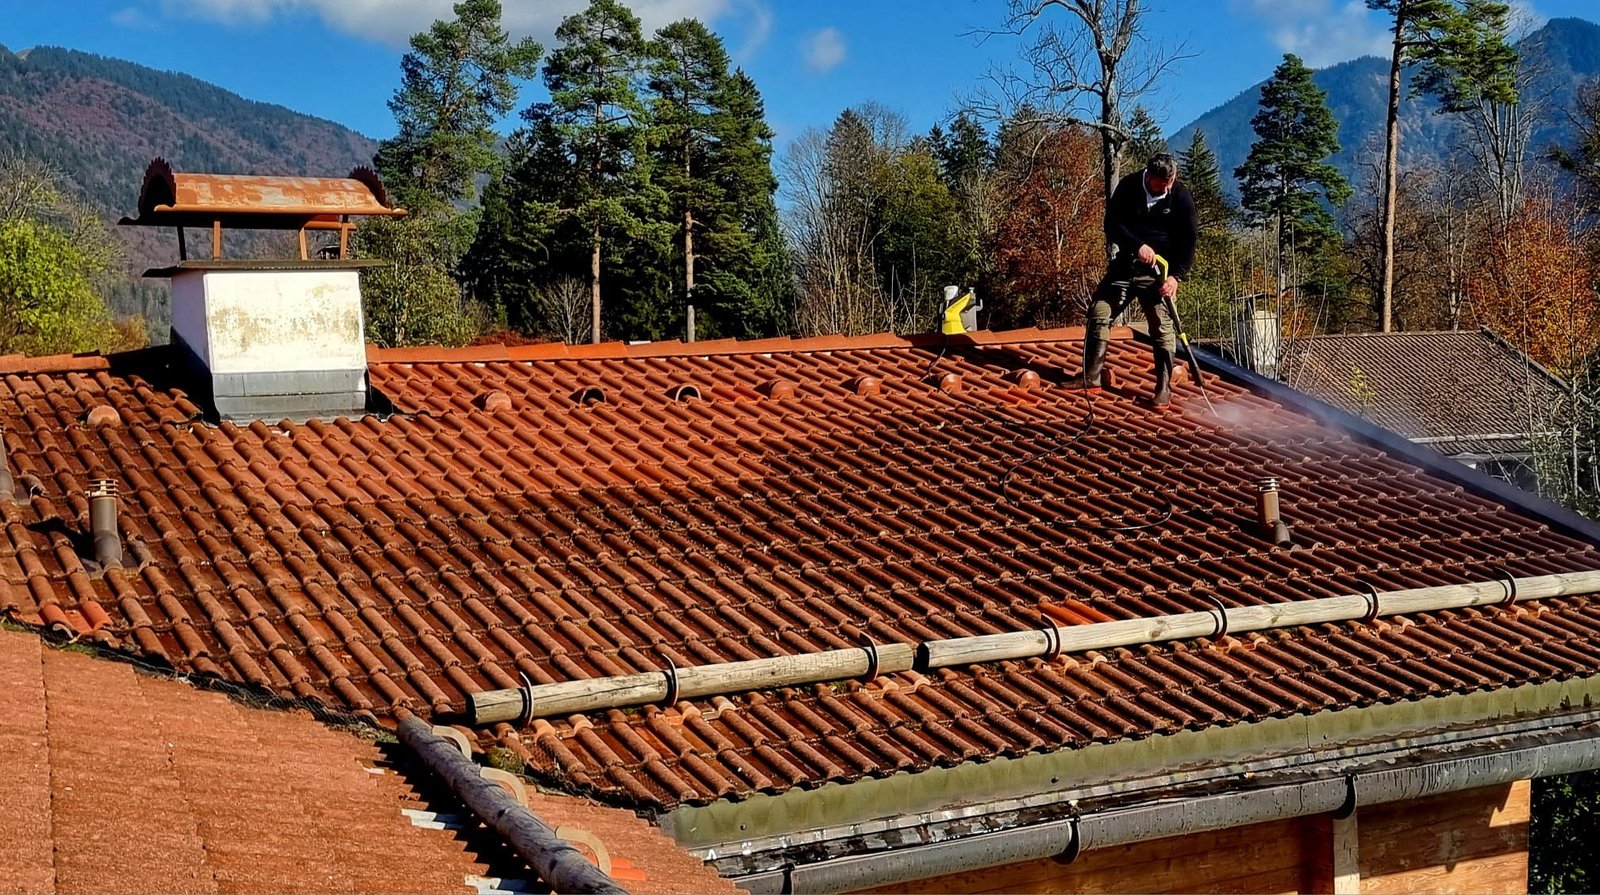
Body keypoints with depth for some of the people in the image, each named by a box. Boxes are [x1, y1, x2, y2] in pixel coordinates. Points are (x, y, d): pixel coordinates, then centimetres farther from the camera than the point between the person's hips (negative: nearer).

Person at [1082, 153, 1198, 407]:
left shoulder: (1181, 197, -10)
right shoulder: (1128, 186, -8)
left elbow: (1189, 240, -7)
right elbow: (1112, 224, -11)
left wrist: (1176, 276, -18)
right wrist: (1138, 245, -27)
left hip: (1158, 271, -2)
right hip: (1125, 264, 2)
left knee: (1162, 327, -8)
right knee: (1098, 313, 1)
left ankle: (1164, 389, 0)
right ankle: (1091, 378, 10)